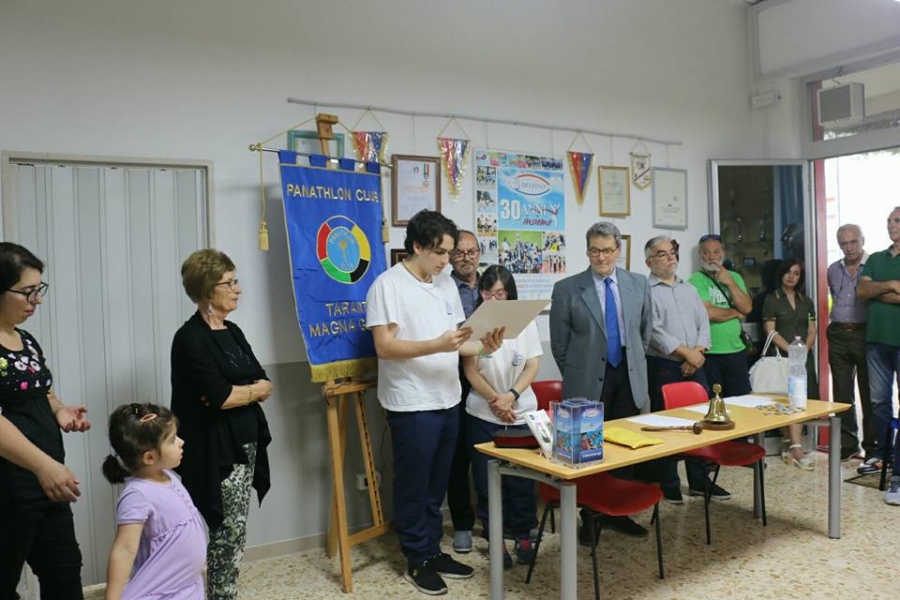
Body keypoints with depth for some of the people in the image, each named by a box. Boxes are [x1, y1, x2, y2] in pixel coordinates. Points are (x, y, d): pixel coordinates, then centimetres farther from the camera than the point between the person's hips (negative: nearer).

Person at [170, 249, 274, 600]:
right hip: (216, 451, -7)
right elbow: (219, 397, -20)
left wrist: (234, 392, -12)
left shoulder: (233, 333, 12)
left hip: (245, 445, 8)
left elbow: (266, 386, 6)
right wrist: (252, 390, -4)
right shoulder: (191, 338, -13)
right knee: (230, 532, -1)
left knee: (233, 531, 13)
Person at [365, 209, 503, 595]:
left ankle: (433, 551, 31)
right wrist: (437, 345, -28)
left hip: (448, 401, 7)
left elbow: (456, 341, 13)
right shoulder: (388, 285, -12)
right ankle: (417, 560, 22)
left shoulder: (446, 284, 11)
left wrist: (483, 347, -7)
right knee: (414, 486, 7)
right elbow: (385, 346, -18)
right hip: (412, 405, -7)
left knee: (437, 485, 17)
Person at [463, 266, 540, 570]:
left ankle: (523, 536, 22)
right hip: (484, 414, -1)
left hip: (521, 412, 1)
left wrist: (511, 396, -13)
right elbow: (471, 370, -4)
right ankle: (496, 539, 19)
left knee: (521, 479, 6)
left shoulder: (525, 322, 1)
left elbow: (532, 366, 0)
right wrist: (494, 399, -14)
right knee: (487, 481, 5)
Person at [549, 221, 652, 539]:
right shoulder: (567, 289, -6)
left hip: (628, 378, 3)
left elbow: (644, 330, 16)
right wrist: (576, 375, 4)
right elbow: (559, 342, 0)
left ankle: (619, 512, 25)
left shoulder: (638, 284, 4)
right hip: (588, 381, -3)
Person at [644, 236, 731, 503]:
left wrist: (698, 352, -7)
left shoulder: (689, 288, 15)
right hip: (662, 367, -6)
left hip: (694, 365, 6)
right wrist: (686, 352, -14)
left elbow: (703, 322, 10)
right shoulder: (646, 290, -6)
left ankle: (699, 480, 24)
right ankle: (669, 485, 14)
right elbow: (654, 330, -15)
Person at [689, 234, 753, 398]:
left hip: (736, 351, 5)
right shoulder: (697, 280, -8)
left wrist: (730, 282, -9)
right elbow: (708, 313, -20)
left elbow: (747, 308, 0)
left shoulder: (735, 277, 11)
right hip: (709, 354, -5)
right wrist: (735, 312, -4)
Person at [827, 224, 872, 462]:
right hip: (838, 335, 5)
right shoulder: (833, 270, 13)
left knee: (869, 394, 2)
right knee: (842, 394, 8)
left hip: (864, 334, -5)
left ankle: (872, 446, 12)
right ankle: (847, 444, 18)